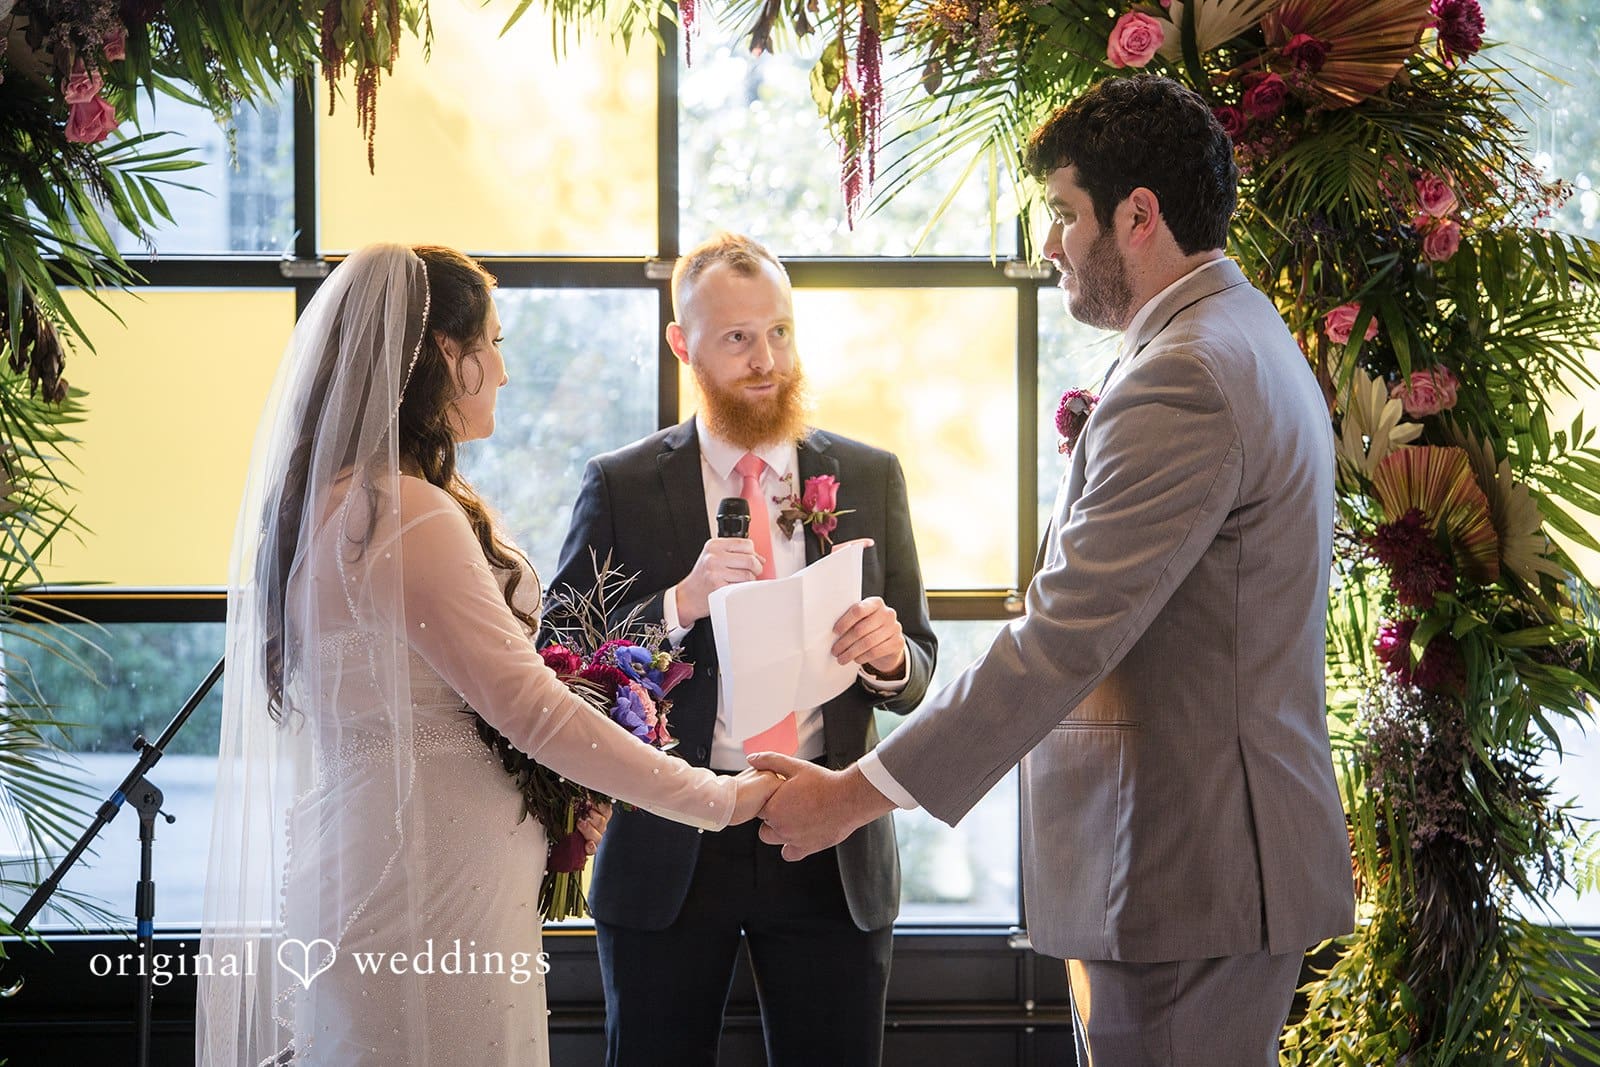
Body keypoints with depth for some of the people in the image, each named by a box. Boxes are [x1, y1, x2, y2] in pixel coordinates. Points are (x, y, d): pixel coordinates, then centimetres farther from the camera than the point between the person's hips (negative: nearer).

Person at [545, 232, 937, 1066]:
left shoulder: (869, 479, 7)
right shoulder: (621, 487, 0)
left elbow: (916, 674, 9)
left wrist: (889, 656, -14)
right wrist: (680, 605, -19)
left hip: (831, 848, 2)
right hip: (669, 852, -1)